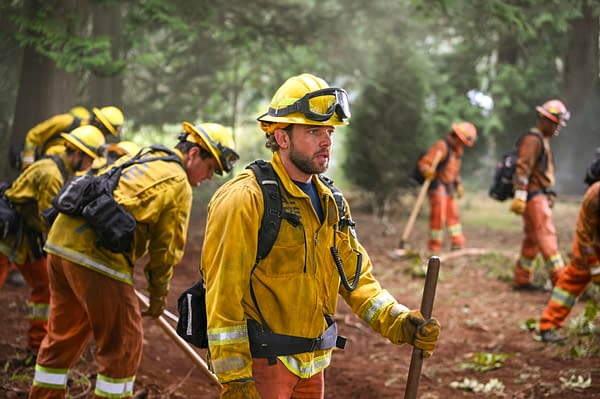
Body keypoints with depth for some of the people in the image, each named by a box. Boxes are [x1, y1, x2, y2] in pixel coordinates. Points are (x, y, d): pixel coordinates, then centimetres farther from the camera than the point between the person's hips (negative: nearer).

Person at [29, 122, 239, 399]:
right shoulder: (178, 184, -2)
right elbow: (167, 246, 0)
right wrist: (159, 293, 14)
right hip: (97, 254, -9)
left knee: (62, 335, 21)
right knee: (123, 347, 3)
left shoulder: (139, 157, 23)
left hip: (60, 240, 9)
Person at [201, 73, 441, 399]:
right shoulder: (245, 200, -17)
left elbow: (356, 277, 11)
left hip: (312, 361, 8)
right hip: (261, 361, -8)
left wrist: (399, 323, -4)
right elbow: (223, 295, -19)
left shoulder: (328, 203, 9)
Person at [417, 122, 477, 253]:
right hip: (437, 185, -10)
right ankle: (434, 248, -4)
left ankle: (458, 244, 24)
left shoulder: (457, 150, 13)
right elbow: (423, 162, -25)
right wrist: (428, 171, -45)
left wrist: (458, 185, 21)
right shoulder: (442, 146, -17)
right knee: (438, 217, -11)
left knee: (453, 215, 15)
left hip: (448, 187, 10)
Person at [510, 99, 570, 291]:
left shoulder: (543, 140, 21)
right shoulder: (532, 139, -12)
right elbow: (523, 167, -20)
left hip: (540, 196, 10)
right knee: (547, 235, -14)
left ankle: (521, 280, 16)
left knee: (532, 239, 11)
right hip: (533, 196, -10)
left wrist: (549, 196, 25)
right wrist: (520, 195, -26)